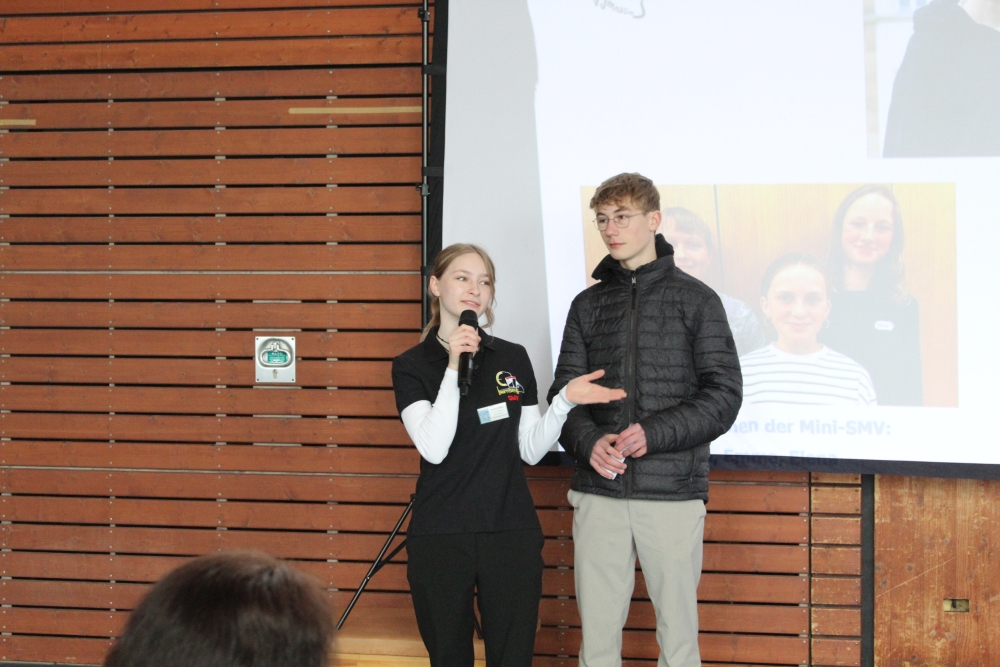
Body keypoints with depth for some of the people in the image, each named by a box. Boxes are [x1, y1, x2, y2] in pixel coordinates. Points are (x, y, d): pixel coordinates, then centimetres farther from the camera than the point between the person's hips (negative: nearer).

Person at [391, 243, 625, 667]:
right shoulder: (412, 365, 1)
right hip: (440, 537, -2)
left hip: (511, 535, 2)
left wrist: (565, 401, -10)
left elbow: (531, 450, 5)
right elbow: (434, 449, -13)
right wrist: (454, 367, -17)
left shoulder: (513, 359, 9)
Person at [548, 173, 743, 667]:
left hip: (673, 494, -3)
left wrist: (653, 434, -16)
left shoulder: (695, 300, 3)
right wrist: (588, 441, -12)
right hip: (598, 494, 3)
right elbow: (564, 392, 9)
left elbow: (724, 395, -3)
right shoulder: (588, 305, 13)